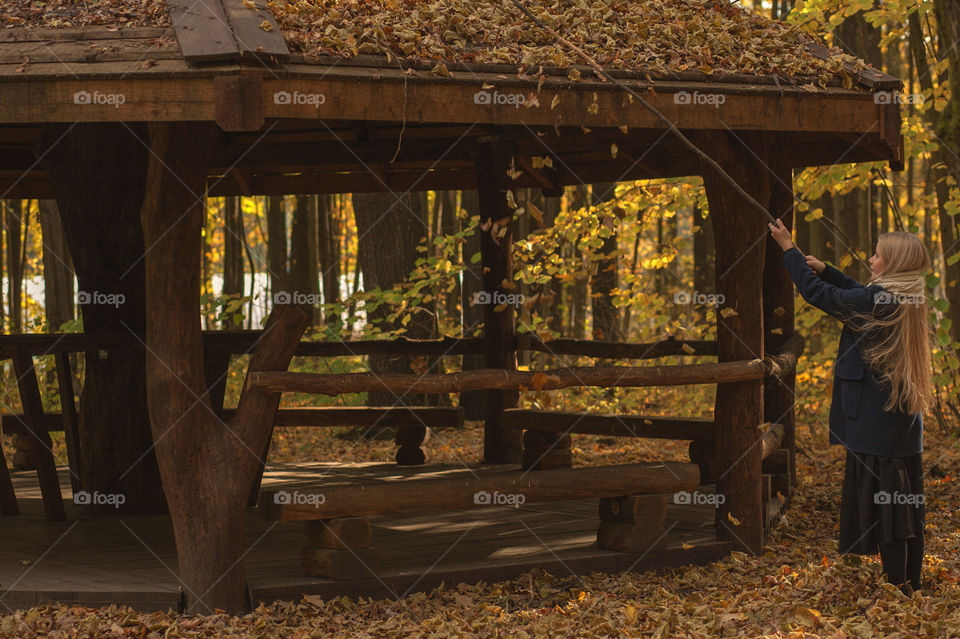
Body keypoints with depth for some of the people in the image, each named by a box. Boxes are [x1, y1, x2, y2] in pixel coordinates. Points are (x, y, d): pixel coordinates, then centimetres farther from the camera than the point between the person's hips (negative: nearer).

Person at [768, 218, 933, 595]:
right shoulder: (908, 301, 5)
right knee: (907, 504, 12)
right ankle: (911, 584, 18)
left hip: (876, 421, -8)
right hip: (906, 423, 8)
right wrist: (824, 270, 24)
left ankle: (897, 586, 0)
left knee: (882, 503, -2)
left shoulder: (876, 302, -20)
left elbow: (817, 294, -12)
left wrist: (789, 249, -3)